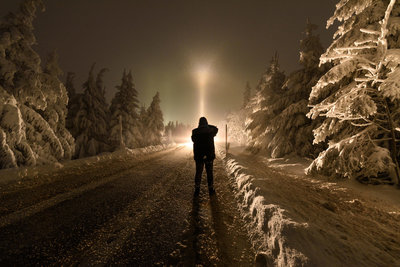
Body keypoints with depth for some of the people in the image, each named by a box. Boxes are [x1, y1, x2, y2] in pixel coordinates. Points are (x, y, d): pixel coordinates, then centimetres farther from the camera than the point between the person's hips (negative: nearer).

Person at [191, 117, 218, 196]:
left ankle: (197, 190, 14)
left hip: (198, 156, 0)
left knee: (198, 173, 10)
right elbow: (216, 129, 17)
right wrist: (207, 125, 17)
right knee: (209, 173, 10)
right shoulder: (210, 130, -6)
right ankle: (211, 190, 17)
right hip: (209, 155, 0)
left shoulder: (195, 132, -7)